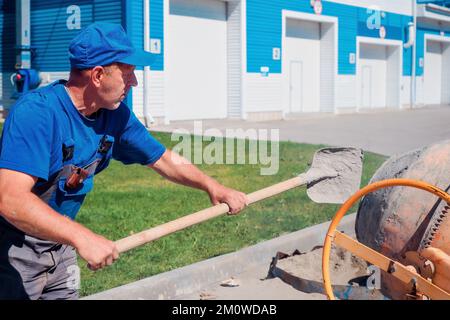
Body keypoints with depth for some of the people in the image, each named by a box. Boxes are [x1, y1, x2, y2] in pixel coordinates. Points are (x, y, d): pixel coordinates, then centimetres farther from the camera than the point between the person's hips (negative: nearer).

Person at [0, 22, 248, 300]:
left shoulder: (116, 116, -3)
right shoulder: (36, 112, -29)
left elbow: (164, 159, 12)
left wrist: (212, 186, 6)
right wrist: (82, 237, -47)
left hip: (60, 243, 7)